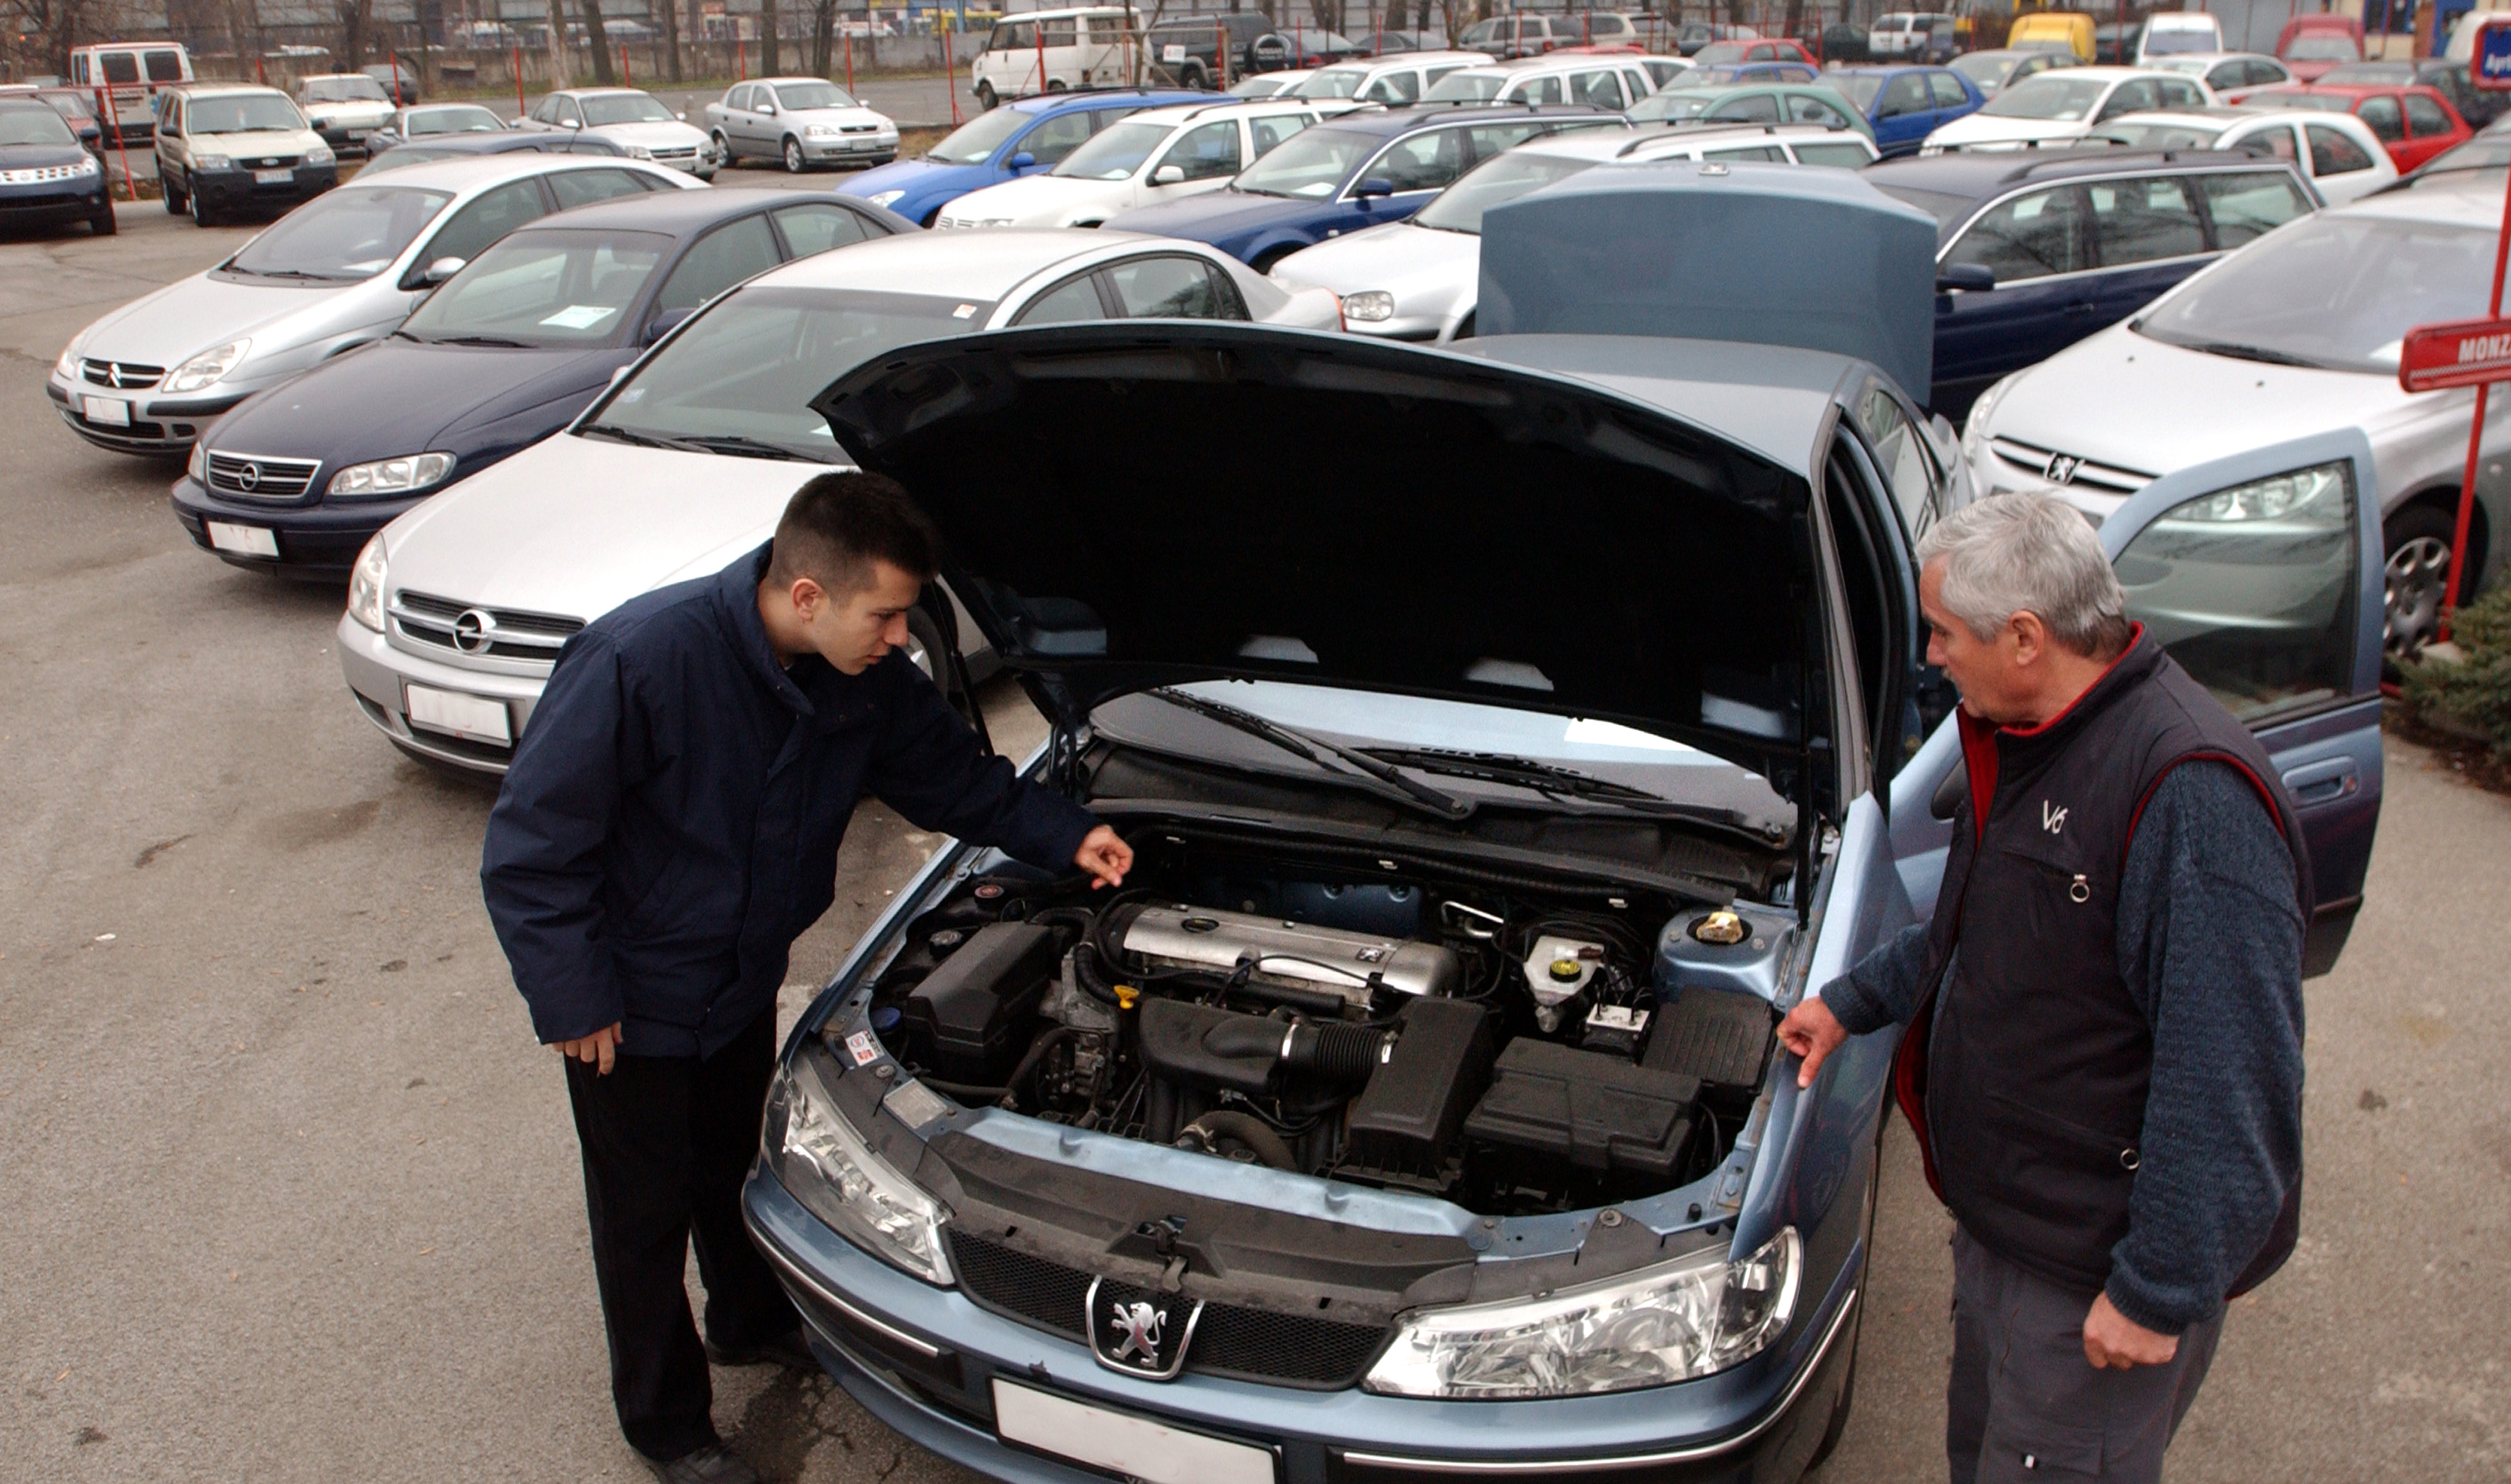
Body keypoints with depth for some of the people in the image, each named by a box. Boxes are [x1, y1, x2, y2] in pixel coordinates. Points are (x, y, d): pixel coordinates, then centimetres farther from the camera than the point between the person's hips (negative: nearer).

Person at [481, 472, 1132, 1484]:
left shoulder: (868, 680, -15)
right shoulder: (643, 658, -33)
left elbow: (955, 775, 4)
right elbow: (531, 847, -25)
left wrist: (1067, 836, -8)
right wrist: (573, 1000, -21)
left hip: (743, 982, 6)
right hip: (631, 1001, -5)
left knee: (732, 1164, 27)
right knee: (646, 1210, 12)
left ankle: (753, 1322, 54)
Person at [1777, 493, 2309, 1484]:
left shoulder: (2194, 795, -28)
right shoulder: (2026, 738, 4)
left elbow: (2235, 1078, -28)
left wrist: (2160, 1291, -25)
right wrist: (1855, 1001, 26)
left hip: (2094, 1271, -9)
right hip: (2000, 1216, 9)